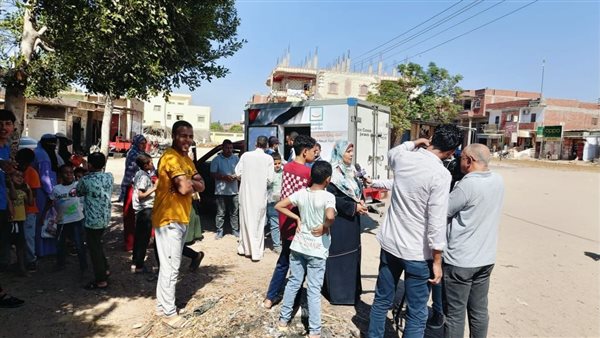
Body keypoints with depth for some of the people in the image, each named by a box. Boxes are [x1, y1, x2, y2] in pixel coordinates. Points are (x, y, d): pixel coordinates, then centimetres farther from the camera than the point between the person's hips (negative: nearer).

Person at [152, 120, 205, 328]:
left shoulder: (187, 159, 13)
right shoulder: (171, 157, -18)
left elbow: (201, 186, 5)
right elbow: (185, 188, -27)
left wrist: (187, 182, -13)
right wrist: (190, 183, -6)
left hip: (181, 218, 10)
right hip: (169, 219, -10)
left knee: (169, 265, 19)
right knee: (171, 267, -1)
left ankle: (162, 304, 32)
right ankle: (169, 311, 12)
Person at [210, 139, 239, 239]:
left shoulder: (236, 158, 7)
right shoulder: (217, 159, -2)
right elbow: (213, 174, -4)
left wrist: (236, 176, -12)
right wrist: (224, 177, -18)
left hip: (234, 190, 3)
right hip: (221, 191, -2)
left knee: (234, 212, 9)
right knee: (220, 213, 3)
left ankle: (235, 230, 20)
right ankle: (219, 231, 13)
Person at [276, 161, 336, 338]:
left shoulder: (301, 193, -2)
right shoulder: (328, 196, -16)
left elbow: (278, 206, 1)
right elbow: (330, 216, -34)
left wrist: (297, 218, 5)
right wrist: (324, 227, -14)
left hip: (298, 245, 4)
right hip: (317, 250, -4)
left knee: (293, 282, 18)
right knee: (314, 290, 4)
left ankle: (284, 318, 29)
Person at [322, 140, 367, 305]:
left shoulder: (351, 171, 11)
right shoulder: (332, 173, -14)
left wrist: (361, 202, -5)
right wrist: (353, 207, -19)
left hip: (352, 220, 8)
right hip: (338, 221, -8)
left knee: (352, 254, 14)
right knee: (338, 257, 1)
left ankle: (351, 289, 27)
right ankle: (338, 292, 13)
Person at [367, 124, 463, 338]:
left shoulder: (402, 157, -2)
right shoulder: (441, 175, -18)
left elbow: (390, 154, 26)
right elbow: (437, 222, -19)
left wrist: (414, 143, 14)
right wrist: (437, 260, -11)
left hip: (389, 243, 6)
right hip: (417, 252, -6)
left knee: (381, 301, 20)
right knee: (417, 314, 9)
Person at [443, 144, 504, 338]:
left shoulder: (467, 184, -21)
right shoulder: (498, 181, 3)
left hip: (460, 261, -7)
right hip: (486, 258, 7)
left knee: (455, 314, 5)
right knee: (479, 311, 17)